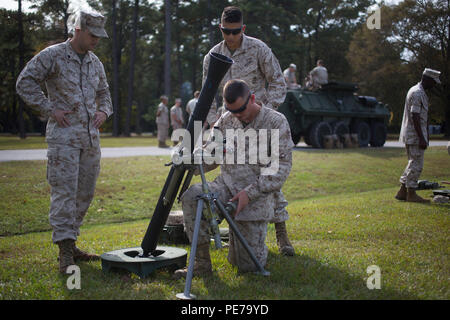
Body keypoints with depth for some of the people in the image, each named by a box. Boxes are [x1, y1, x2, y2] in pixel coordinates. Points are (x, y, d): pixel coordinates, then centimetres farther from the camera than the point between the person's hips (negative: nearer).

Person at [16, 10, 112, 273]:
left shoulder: (95, 62, 17)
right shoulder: (52, 55, -3)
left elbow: (104, 92, 29)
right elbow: (25, 82, -5)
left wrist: (104, 111, 8)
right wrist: (50, 109, -11)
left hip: (91, 137, 7)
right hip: (64, 136, -7)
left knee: (85, 193, 8)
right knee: (64, 191, -11)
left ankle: (71, 244, 19)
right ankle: (65, 252, -10)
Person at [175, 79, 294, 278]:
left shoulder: (276, 122, -7)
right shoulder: (226, 120, 6)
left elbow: (281, 167, -10)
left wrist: (250, 192, -18)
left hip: (256, 197, -3)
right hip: (226, 186, 4)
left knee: (247, 265, -3)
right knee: (191, 197, -29)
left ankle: (253, 240, 34)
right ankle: (202, 263, -15)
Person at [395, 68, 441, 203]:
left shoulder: (421, 93, 18)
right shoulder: (417, 93, -16)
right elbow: (415, 117, -21)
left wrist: (426, 136, 23)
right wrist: (422, 138, -22)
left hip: (411, 136, 11)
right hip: (415, 136, -11)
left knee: (413, 164, 14)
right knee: (416, 165, -5)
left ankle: (402, 191, 16)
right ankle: (411, 194, 2)